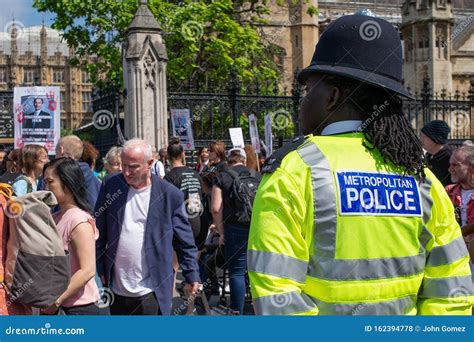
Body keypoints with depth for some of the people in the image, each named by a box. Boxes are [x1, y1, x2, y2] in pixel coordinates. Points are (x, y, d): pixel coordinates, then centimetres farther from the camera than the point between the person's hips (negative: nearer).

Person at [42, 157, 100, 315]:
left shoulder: (79, 221, -15)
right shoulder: (55, 218, 11)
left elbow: (87, 270, -22)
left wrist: (56, 301, -19)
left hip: (78, 308, -8)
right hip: (57, 308, 8)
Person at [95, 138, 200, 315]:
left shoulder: (170, 194, -6)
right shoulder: (110, 186, 1)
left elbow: (185, 241, 2)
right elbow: (99, 232, 8)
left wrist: (191, 275, 2)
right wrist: (98, 269, 6)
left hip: (151, 292, -3)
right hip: (116, 289, 4)